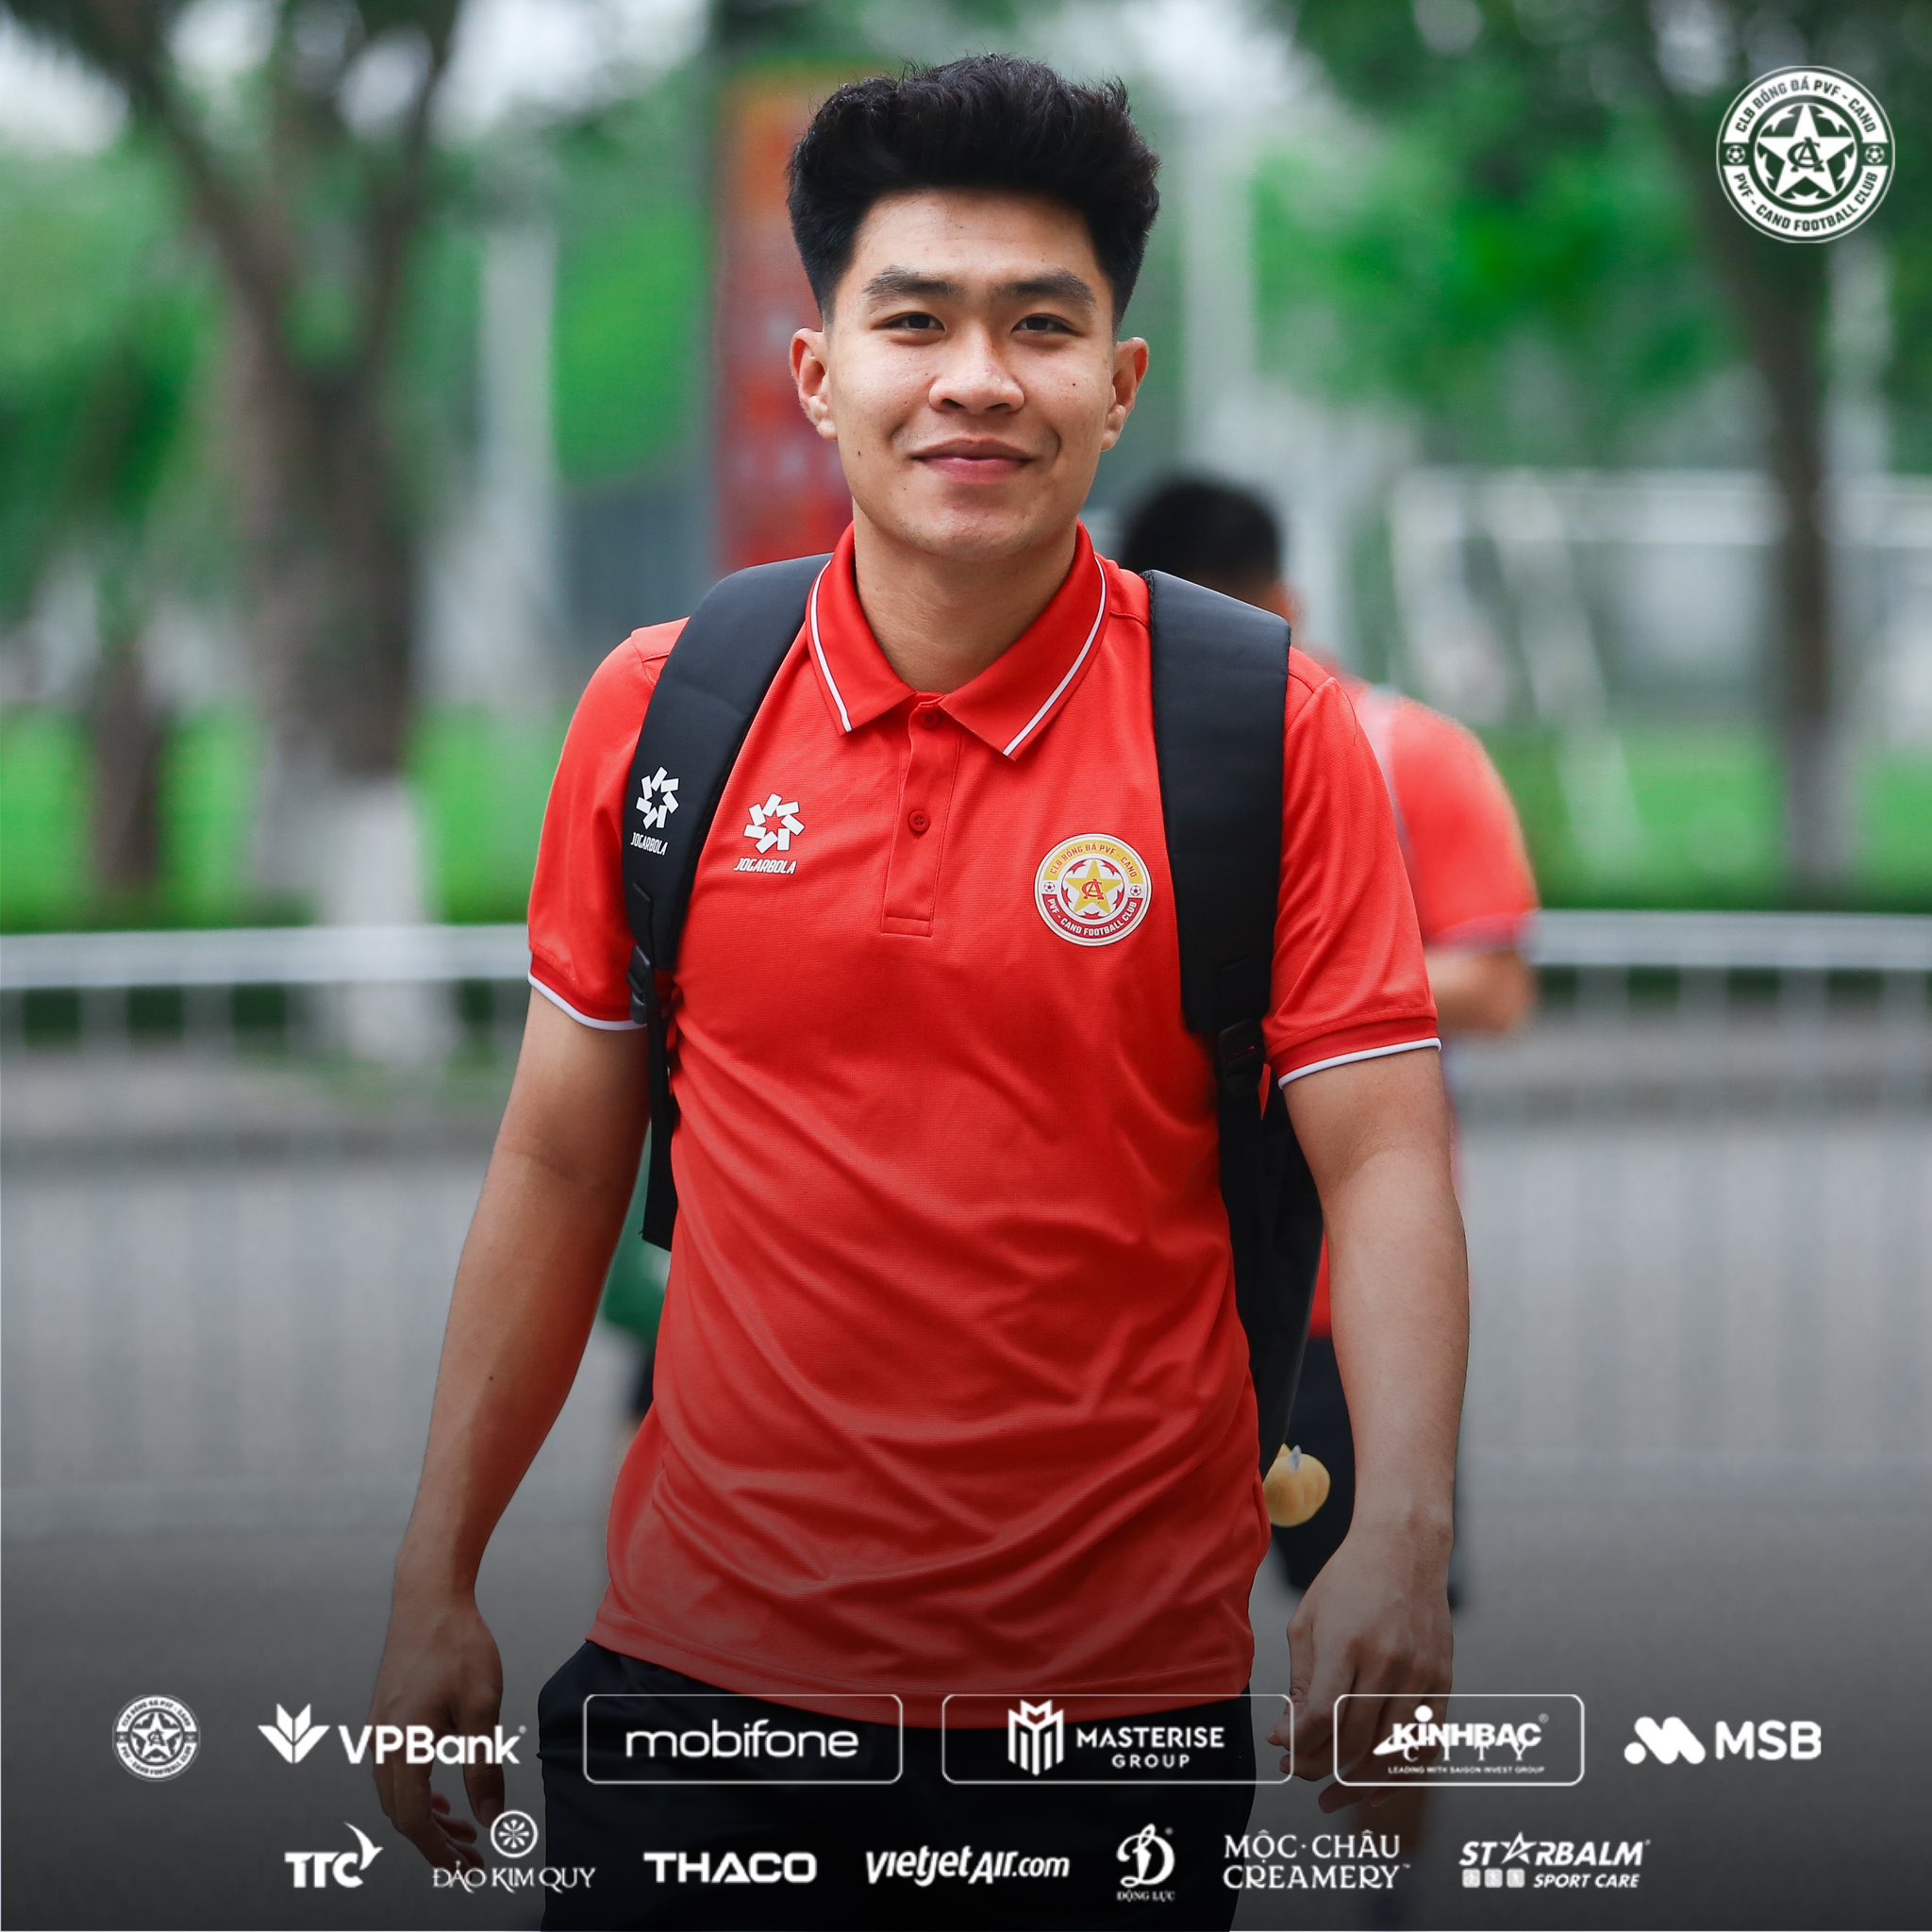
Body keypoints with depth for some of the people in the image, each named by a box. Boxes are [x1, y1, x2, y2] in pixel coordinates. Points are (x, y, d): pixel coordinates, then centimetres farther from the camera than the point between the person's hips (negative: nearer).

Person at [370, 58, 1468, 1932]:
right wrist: (435, 1581, 7)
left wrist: (1398, 1523, -27)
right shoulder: (656, 710, 1)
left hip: (1121, 1703, -1)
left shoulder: (1273, 734, -5)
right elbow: (558, 1164, 8)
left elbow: (1382, 1161, -10)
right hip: (705, 1666, 2)